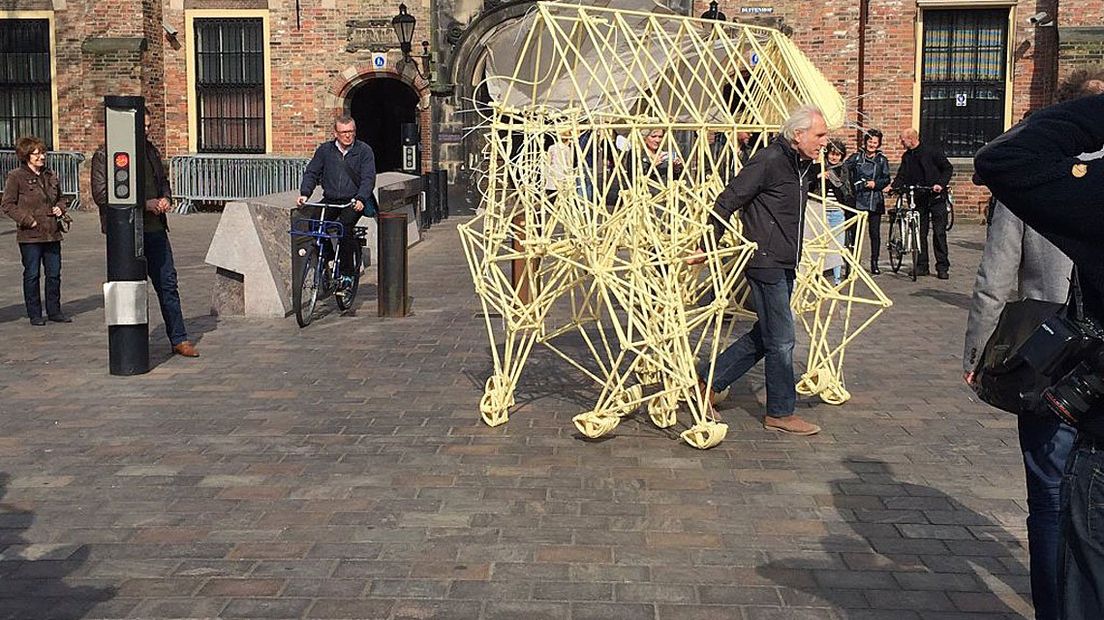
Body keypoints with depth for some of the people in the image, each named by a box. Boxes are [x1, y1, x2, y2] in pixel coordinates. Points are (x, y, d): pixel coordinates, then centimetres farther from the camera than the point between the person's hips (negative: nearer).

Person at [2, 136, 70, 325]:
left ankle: (54, 311, 19)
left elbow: (59, 198, 25)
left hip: (52, 234, 5)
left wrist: (60, 209, 4)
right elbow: (8, 205, -6)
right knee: (32, 275, 3)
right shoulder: (16, 177, -5)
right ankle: (34, 314, 11)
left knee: (54, 274, 8)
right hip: (30, 236, -5)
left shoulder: (50, 176, 12)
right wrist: (27, 220, -14)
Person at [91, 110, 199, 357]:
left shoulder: (151, 151, 14)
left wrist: (165, 199, 3)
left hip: (155, 228, 6)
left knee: (168, 283, 8)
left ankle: (179, 339, 15)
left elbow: (163, 180, 27)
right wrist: (145, 204, -17)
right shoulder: (104, 155, -7)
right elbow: (100, 194, -14)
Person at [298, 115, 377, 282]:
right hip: (330, 200, 3)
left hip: (354, 202, -3)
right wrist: (305, 193, -10)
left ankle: (346, 273, -17)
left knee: (345, 226, -28)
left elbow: (368, 178, -8)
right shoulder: (325, 149, 8)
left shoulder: (364, 151, 0)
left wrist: (360, 199, -25)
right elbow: (311, 173, 8)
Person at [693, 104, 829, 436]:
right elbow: (727, 201, -15)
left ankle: (708, 379, 22)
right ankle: (781, 412, 11)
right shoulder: (769, 160, -16)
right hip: (765, 261, -10)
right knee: (781, 340, -2)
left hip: (785, 265, 10)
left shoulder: (804, 166, 12)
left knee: (764, 336, 13)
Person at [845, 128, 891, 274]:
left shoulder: (882, 160, 10)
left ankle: (874, 263, 11)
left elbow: (887, 179, 7)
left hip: (875, 200, 1)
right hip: (858, 199, -1)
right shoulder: (856, 157, 6)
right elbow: (845, 171, -1)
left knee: (875, 232, 2)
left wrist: (875, 184, -10)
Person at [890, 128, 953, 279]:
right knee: (920, 233, 4)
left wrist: (941, 184, -18)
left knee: (939, 233, -4)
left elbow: (948, 168, -3)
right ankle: (922, 266, 11)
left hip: (936, 198, -5)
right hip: (918, 199, 5)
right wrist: (893, 186, -11)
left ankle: (942, 267, 0)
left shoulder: (932, 151, -5)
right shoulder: (906, 157, 11)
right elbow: (902, 176, 8)